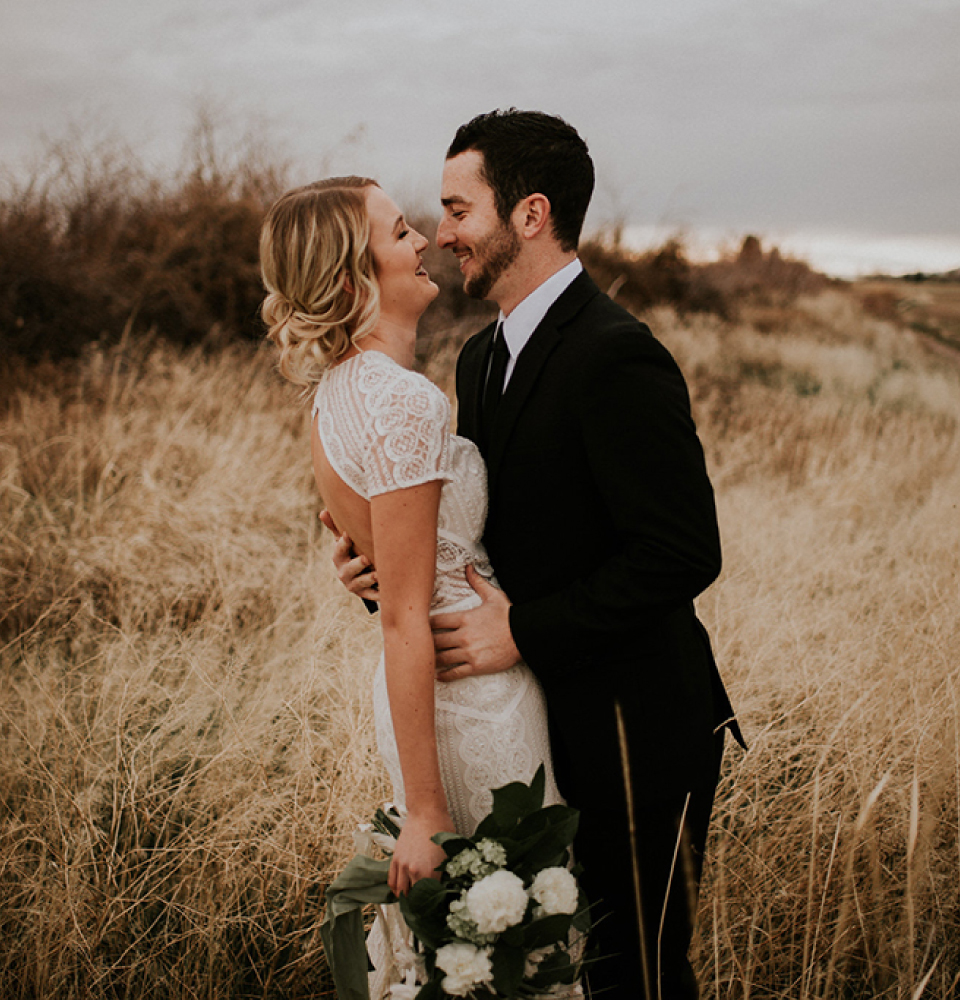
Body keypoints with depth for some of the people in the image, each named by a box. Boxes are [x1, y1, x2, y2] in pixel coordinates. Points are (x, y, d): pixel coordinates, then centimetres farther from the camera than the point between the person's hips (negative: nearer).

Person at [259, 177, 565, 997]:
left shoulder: (341, 385, 5)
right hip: (473, 693, -9)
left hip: (429, 682, 9)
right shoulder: (402, 404, -23)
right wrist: (424, 812, -20)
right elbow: (405, 619, -23)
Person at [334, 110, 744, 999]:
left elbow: (683, 553, -24)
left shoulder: (617, 358, -21)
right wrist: (389, 560, -4)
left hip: (634, 734, -9)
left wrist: (523, 630, -22)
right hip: (544, 725, 9)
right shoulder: (485, 357, 10)